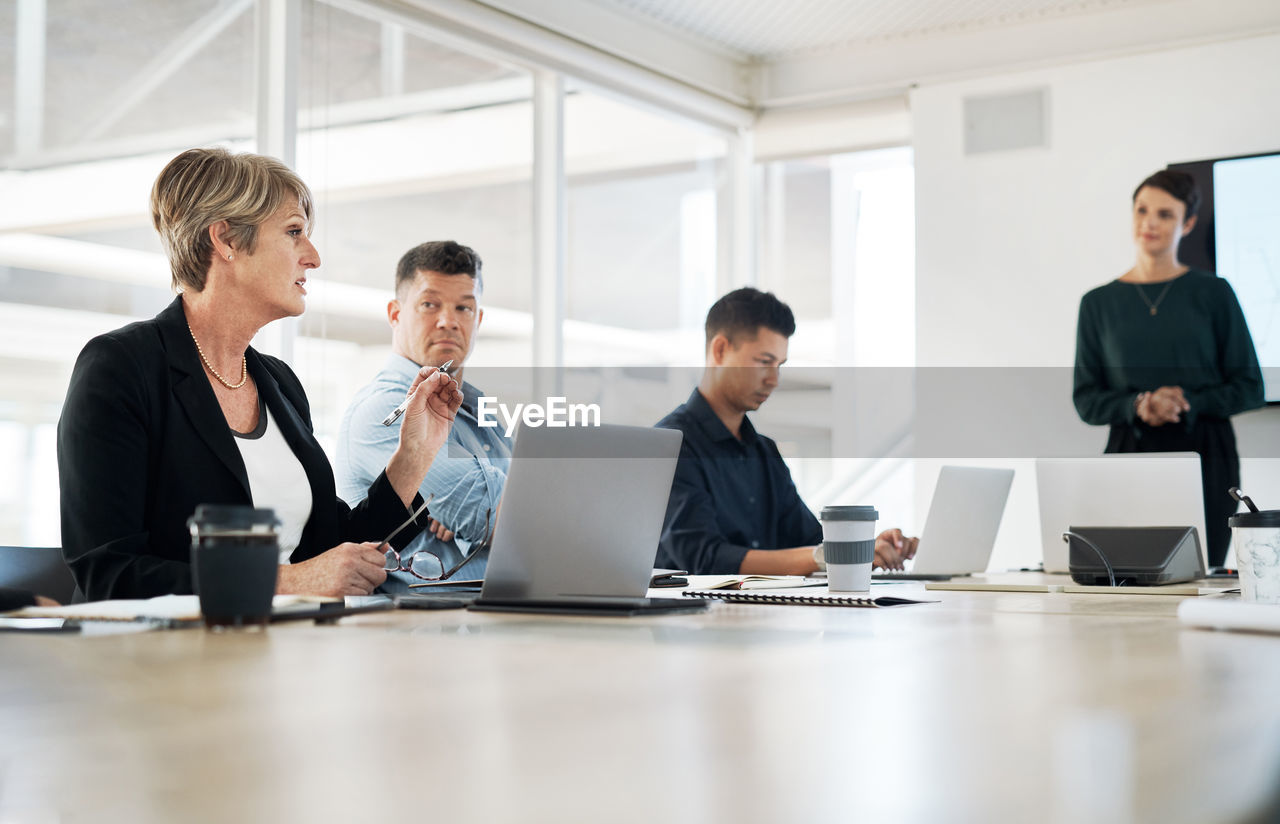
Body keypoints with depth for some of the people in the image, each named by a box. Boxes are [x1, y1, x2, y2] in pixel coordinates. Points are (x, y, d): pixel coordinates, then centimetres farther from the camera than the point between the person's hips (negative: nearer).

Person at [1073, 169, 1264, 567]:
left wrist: (1188, 403, -12)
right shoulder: (1098, 303, 8)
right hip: (1131, 454, 1)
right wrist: (1138, 406, -12)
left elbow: (1249, 387, 4)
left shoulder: (1212, 293, 4)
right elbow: (1086, 400, 7)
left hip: (1204, 458, -1)